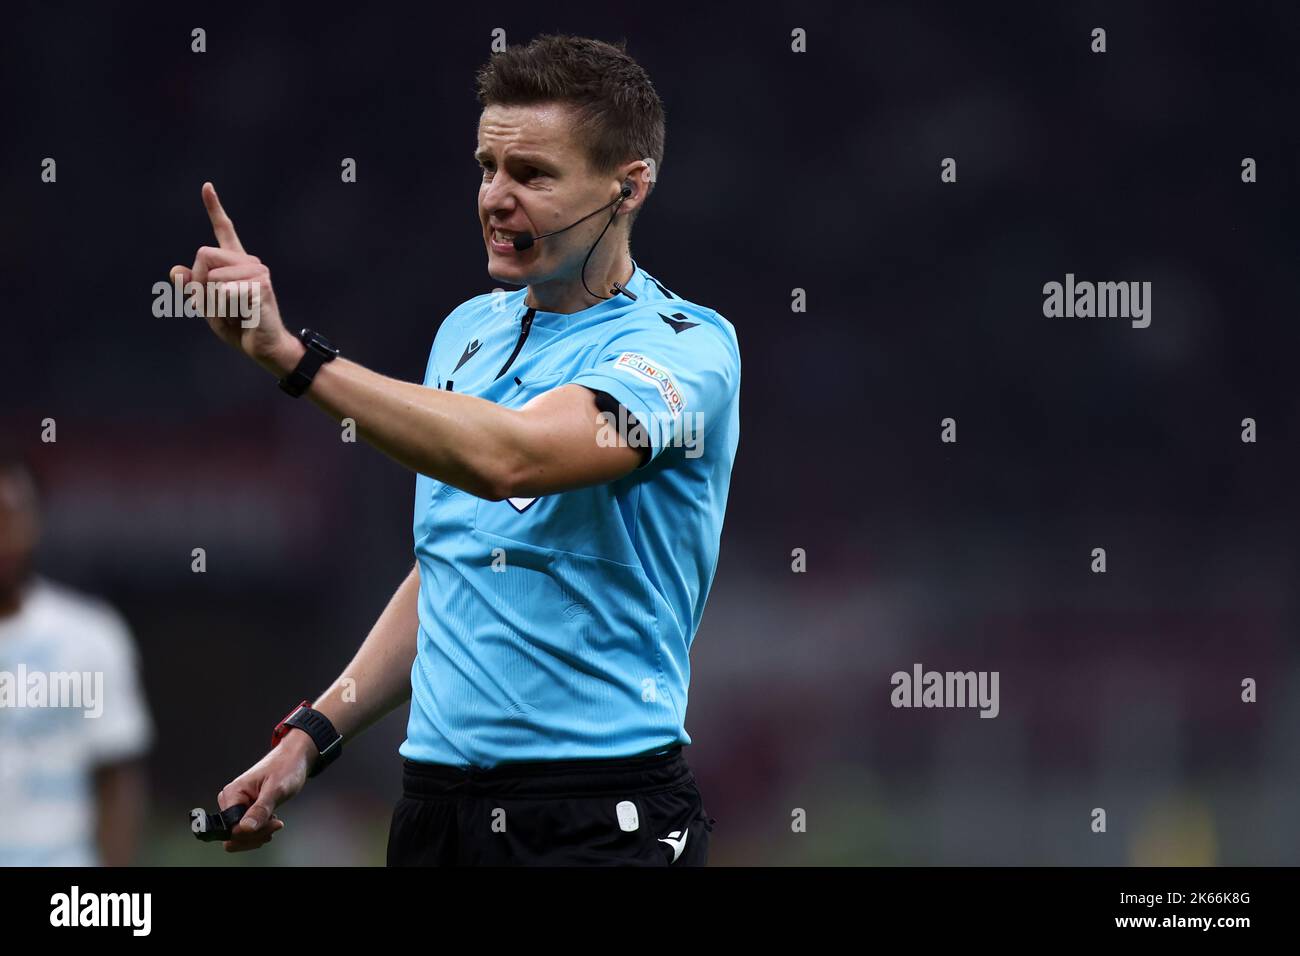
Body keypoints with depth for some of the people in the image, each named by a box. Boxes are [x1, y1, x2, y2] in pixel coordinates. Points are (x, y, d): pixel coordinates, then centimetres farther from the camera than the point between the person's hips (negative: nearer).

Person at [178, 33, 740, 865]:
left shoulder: (685, 347, -11)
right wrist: (315, 734, 13)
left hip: (602, 818, -7)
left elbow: (508, 458, -29)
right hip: (435, 795, 7)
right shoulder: (468, 331, 12)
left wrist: (290, 353, -32)